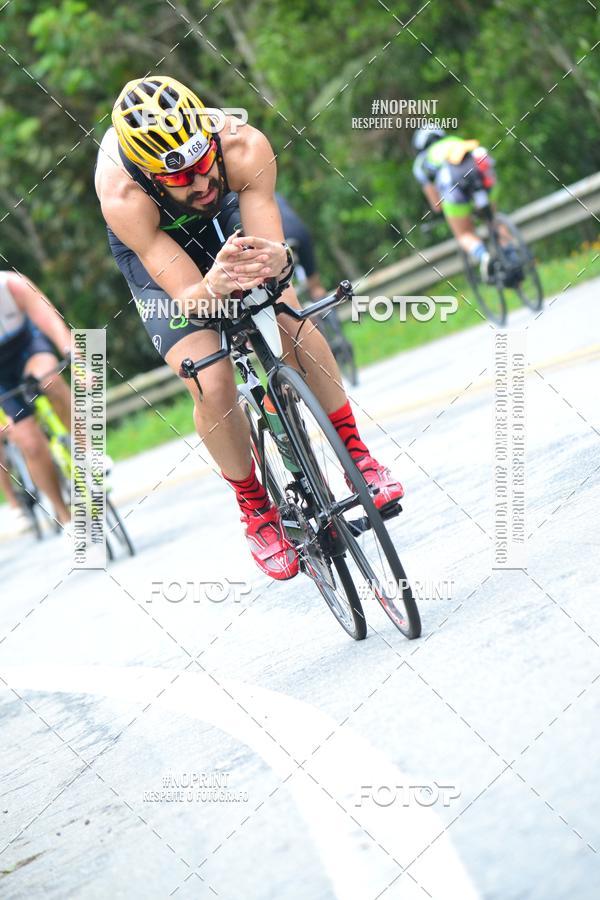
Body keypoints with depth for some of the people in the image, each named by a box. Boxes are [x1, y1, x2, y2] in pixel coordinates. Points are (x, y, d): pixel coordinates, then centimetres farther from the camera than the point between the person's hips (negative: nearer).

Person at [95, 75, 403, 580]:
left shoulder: (244, 147, -37)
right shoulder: (123, 196, -41)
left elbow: (273, 247, -35)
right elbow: (189, 298, -39)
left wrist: (276, 259, -59)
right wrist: (215, 285, -61)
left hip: (224, 220, 2)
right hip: (153, 246, -2)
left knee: (292, 324, -22)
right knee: (213, 385, -18)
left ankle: (355, 452, -2)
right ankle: (255, 509, 5)